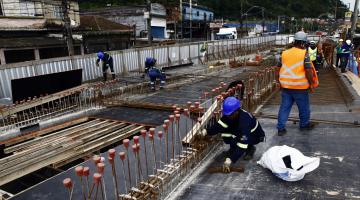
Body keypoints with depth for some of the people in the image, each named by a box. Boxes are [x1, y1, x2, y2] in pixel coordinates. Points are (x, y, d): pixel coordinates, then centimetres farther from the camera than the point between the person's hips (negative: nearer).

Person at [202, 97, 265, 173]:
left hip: (256, 136, -6)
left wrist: (229, 160, -49)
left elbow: (242, 143, -44)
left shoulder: (245, 120, -40)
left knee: (234, 141, -32)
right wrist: (206, 131, -44)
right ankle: (234, 149, 5)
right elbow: (219, 125, -25)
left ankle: (250, 148, -3)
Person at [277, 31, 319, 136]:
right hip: (300, 86, -4)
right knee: (304, 107, 17)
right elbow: (308, 71, -15)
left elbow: (280, 69, 11)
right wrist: (311, 84, -5)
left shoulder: (285, 53, 4)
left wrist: (281, 82, 21)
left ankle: (280, 128, 8)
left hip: (285, 86, 4)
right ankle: (304, 124, 34)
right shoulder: (304, 54, -10)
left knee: (284, 107, 9)